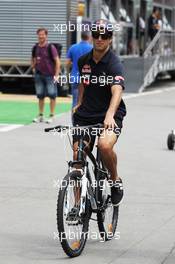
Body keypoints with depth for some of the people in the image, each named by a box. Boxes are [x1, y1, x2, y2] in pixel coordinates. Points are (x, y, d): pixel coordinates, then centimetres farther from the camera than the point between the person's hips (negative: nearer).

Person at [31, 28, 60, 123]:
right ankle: (40, 116, 17)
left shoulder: (50, 47, -9)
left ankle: (52, 116, 4)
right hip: (39, 75, 5)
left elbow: (57, 61, -9)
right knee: (40, 95, 9)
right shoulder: (35, 48, 5)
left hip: (50, 75, -5)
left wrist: (56, 75, -14)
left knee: (52, 95, -2)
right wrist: (33, 68, 9)